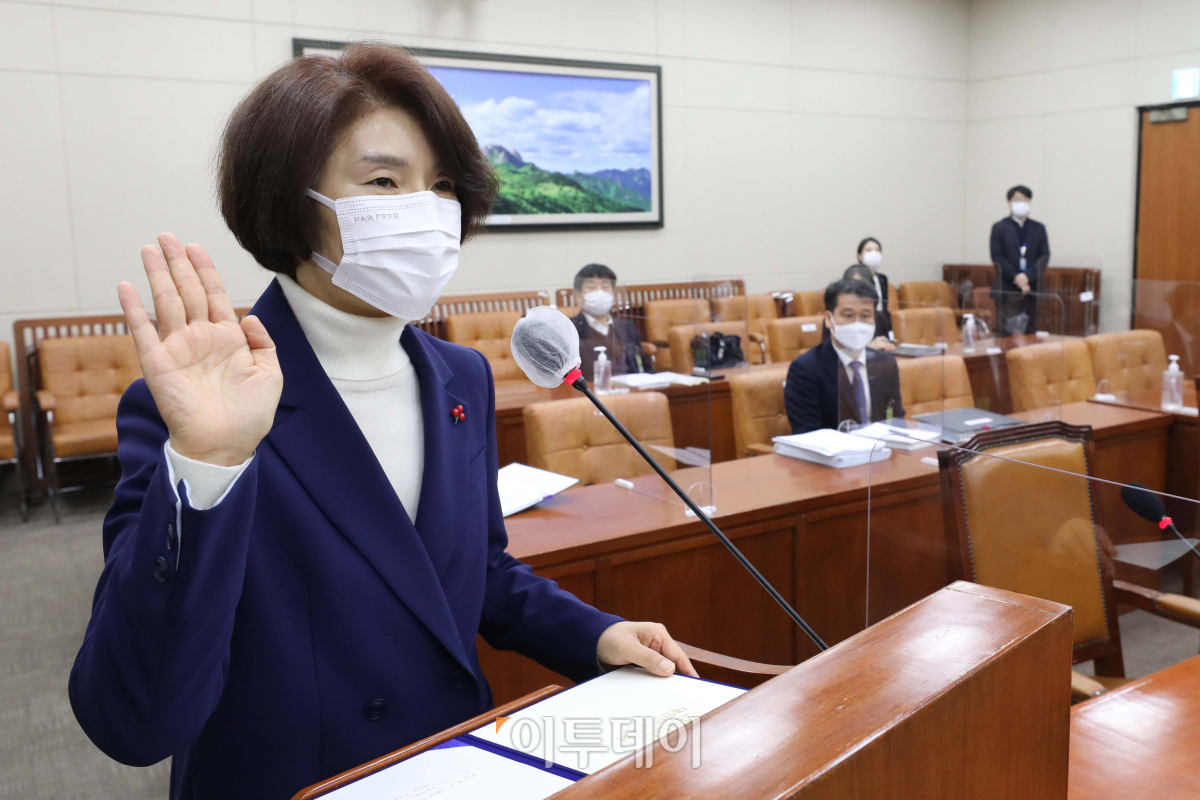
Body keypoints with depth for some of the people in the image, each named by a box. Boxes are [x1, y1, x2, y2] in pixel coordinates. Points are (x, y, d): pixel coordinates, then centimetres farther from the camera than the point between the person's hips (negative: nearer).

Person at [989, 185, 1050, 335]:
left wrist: (1028, 276, -12)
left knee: (1030, 332, 2)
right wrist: (1016, 278, -13)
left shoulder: (1039, 228, 12)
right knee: (1007, 332, -6)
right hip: (1006, 288, -2)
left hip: (1032, 286, 3)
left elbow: (1045, 256, 4)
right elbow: (997, 257, -3)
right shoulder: (999, 227, 5)